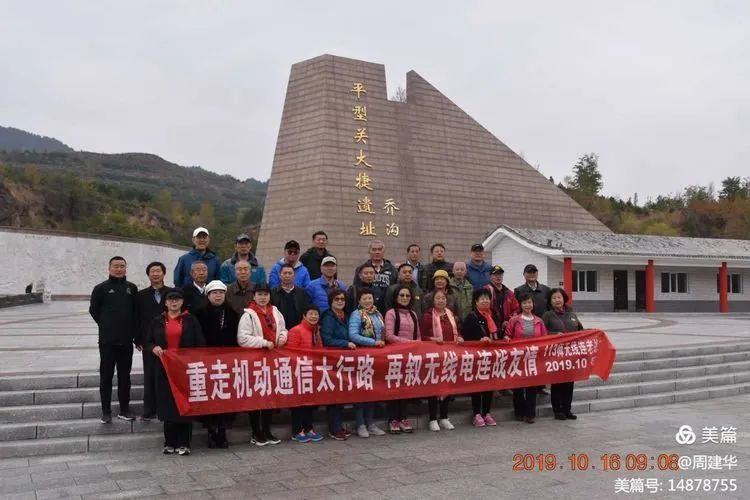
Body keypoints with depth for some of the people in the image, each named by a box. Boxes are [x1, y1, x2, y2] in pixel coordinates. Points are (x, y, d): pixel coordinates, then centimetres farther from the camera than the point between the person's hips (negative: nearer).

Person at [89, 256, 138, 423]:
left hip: (126, 340, 2)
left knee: (125, 376, 8)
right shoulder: (101, 288, -1)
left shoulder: (132, 288, 7)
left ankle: (124, 409, 16)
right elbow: (93, 310, 6)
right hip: (107, 341, -2)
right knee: (106, 376, 2)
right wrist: (106, 326, 6)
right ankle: (106, 411, 9)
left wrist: (135, 333, 7)